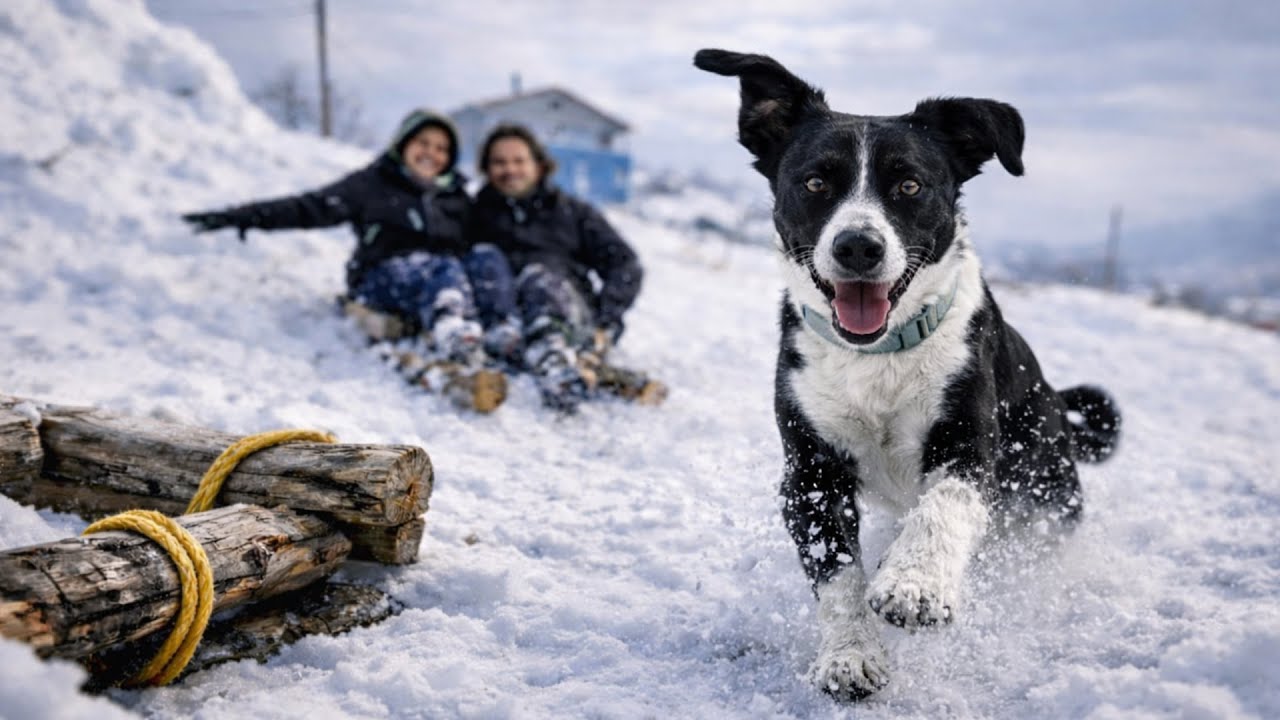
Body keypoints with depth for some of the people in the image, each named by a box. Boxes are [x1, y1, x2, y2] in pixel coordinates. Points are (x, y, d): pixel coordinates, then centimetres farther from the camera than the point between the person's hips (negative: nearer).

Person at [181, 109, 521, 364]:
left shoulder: (457, 197, 23)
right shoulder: (372, 184, 11)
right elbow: (311, 208, 3)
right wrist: (243, 217, -9)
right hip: (385, 279, -4)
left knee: (487, 256, -24)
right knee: (442, 268, -35)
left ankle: (503, 338, -44)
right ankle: (454, 337, -65)